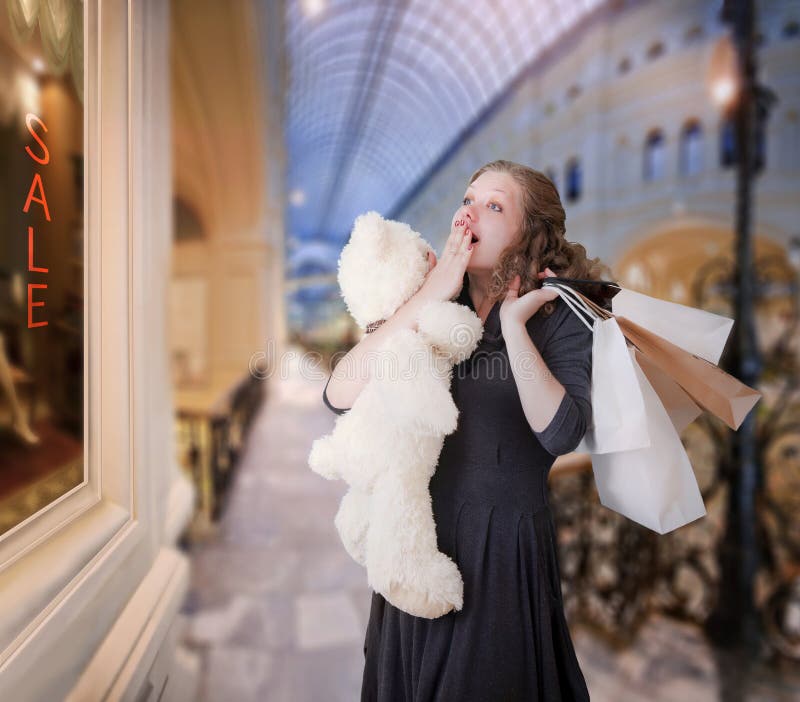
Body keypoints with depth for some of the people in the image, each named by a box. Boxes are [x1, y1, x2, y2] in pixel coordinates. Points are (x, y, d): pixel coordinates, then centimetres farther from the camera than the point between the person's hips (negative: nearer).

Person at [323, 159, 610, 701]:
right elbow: (339, 395, -13)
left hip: (503, 549, -3)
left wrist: (513, 323, -21)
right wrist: (426, 298, -16)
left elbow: (561, 433, -22)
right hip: (417, 534, 4)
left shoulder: (560, 317, -7)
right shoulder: (427, 305, 1)